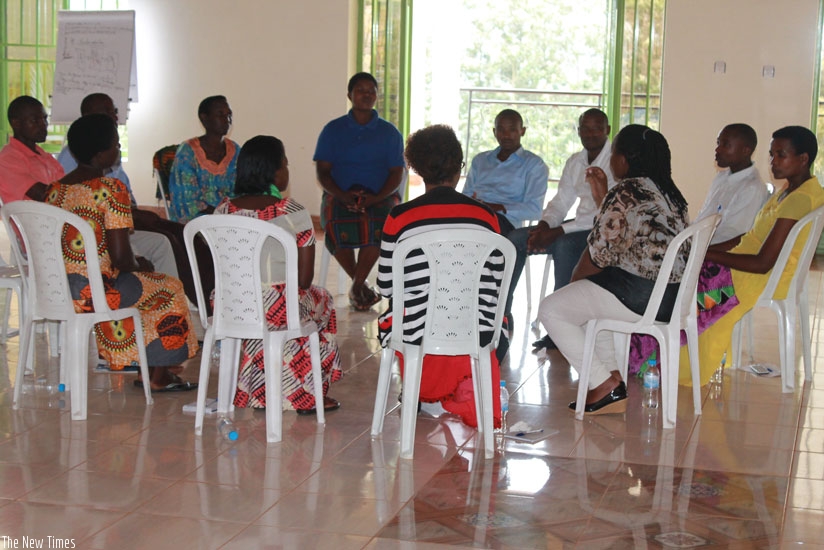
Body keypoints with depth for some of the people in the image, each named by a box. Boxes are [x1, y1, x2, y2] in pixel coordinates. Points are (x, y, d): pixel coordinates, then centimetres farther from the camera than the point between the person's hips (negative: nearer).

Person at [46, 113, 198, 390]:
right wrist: (139, 266, 5)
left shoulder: (55, 189, 6)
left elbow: (56, 248, 14)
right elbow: (121, 258, -20)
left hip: (56, 291, 8)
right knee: (168, 288, 17)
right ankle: (158, 376, 24)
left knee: (136, 279, 32)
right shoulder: (111, 189, -16)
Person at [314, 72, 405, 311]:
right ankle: (362, 286, -17)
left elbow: (397, 173, 5)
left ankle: (356, 288, -20)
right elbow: (322, 170, 5)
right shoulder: (333, 130, 11)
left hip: (380, 196, 0)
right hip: (340, 195, 0)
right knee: (335, 225, -35)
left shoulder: (389, 132, 12)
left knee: (379, 225, -36)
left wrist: (376, 198, -15)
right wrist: (343, 196, -15)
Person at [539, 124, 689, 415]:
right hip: (672, 296, 10)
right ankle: (612, 377, 20)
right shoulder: (668, 192, 14)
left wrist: (572, 282, 4)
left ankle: (604, 386, 1)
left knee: (551, 309, 1)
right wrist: (602, 198, 23)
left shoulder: (625, 193, -14)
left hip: (637, 296, -10)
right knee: (588, 299, 32)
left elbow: (599, 254, -12)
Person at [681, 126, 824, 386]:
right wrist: (708, 249, 4)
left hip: (765, 280, -10)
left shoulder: (800, 200, -23)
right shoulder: (789, 189, 8)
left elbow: (763, 264, -25)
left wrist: (706, 253, -20)